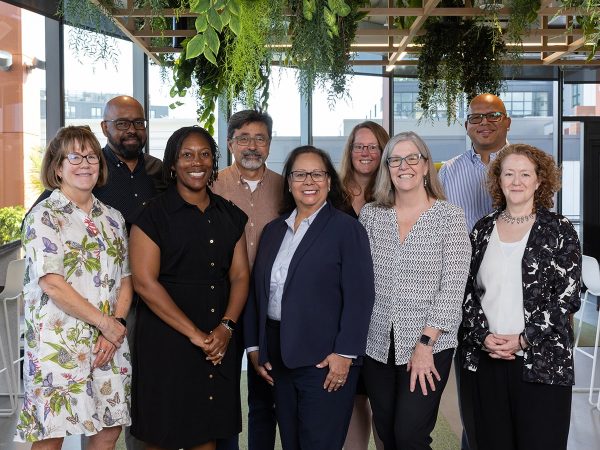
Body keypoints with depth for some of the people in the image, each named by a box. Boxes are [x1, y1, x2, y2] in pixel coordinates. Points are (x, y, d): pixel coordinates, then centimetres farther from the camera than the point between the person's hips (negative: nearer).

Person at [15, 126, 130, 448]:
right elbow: (51, 284, -13)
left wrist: (116, 323, -6)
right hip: (58, 342, -5)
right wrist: (104, 321, -13)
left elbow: (125, 280, 11)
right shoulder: (44, 216, -3)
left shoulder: (112, 219, 14)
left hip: (109, 342, 5)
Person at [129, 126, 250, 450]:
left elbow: (240, 276, 7)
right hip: (166, 340, -4)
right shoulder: (153, 215, -5)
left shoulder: (230, 216, 10)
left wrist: (226, 327, -9)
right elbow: (145, 282, -12)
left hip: (218, 343, 4)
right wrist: (194, 333, -14)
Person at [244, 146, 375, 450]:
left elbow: (359, 297, -10)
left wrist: (344, 354, -15)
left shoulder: (347, 229, -5)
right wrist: (254, 346, 8)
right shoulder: (273, 230, 13)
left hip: (325, 360, -5)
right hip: (279, 357, 6)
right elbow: (257, 291, 14)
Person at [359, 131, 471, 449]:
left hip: (429, 345, -3)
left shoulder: (450, 217, -4)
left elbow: (452, 287, -9)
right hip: (377, 344, 4)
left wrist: (425, 344, -14)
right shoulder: (370, 214, 6)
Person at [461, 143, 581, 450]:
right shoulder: (483, 230, 10)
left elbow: (567, 297, -5)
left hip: (542, 362, -3)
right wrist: (484, 335, -5)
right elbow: (467, 290, 9)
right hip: (487, 357, 3)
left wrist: (524, 339, -12)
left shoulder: (559, 231, 0)